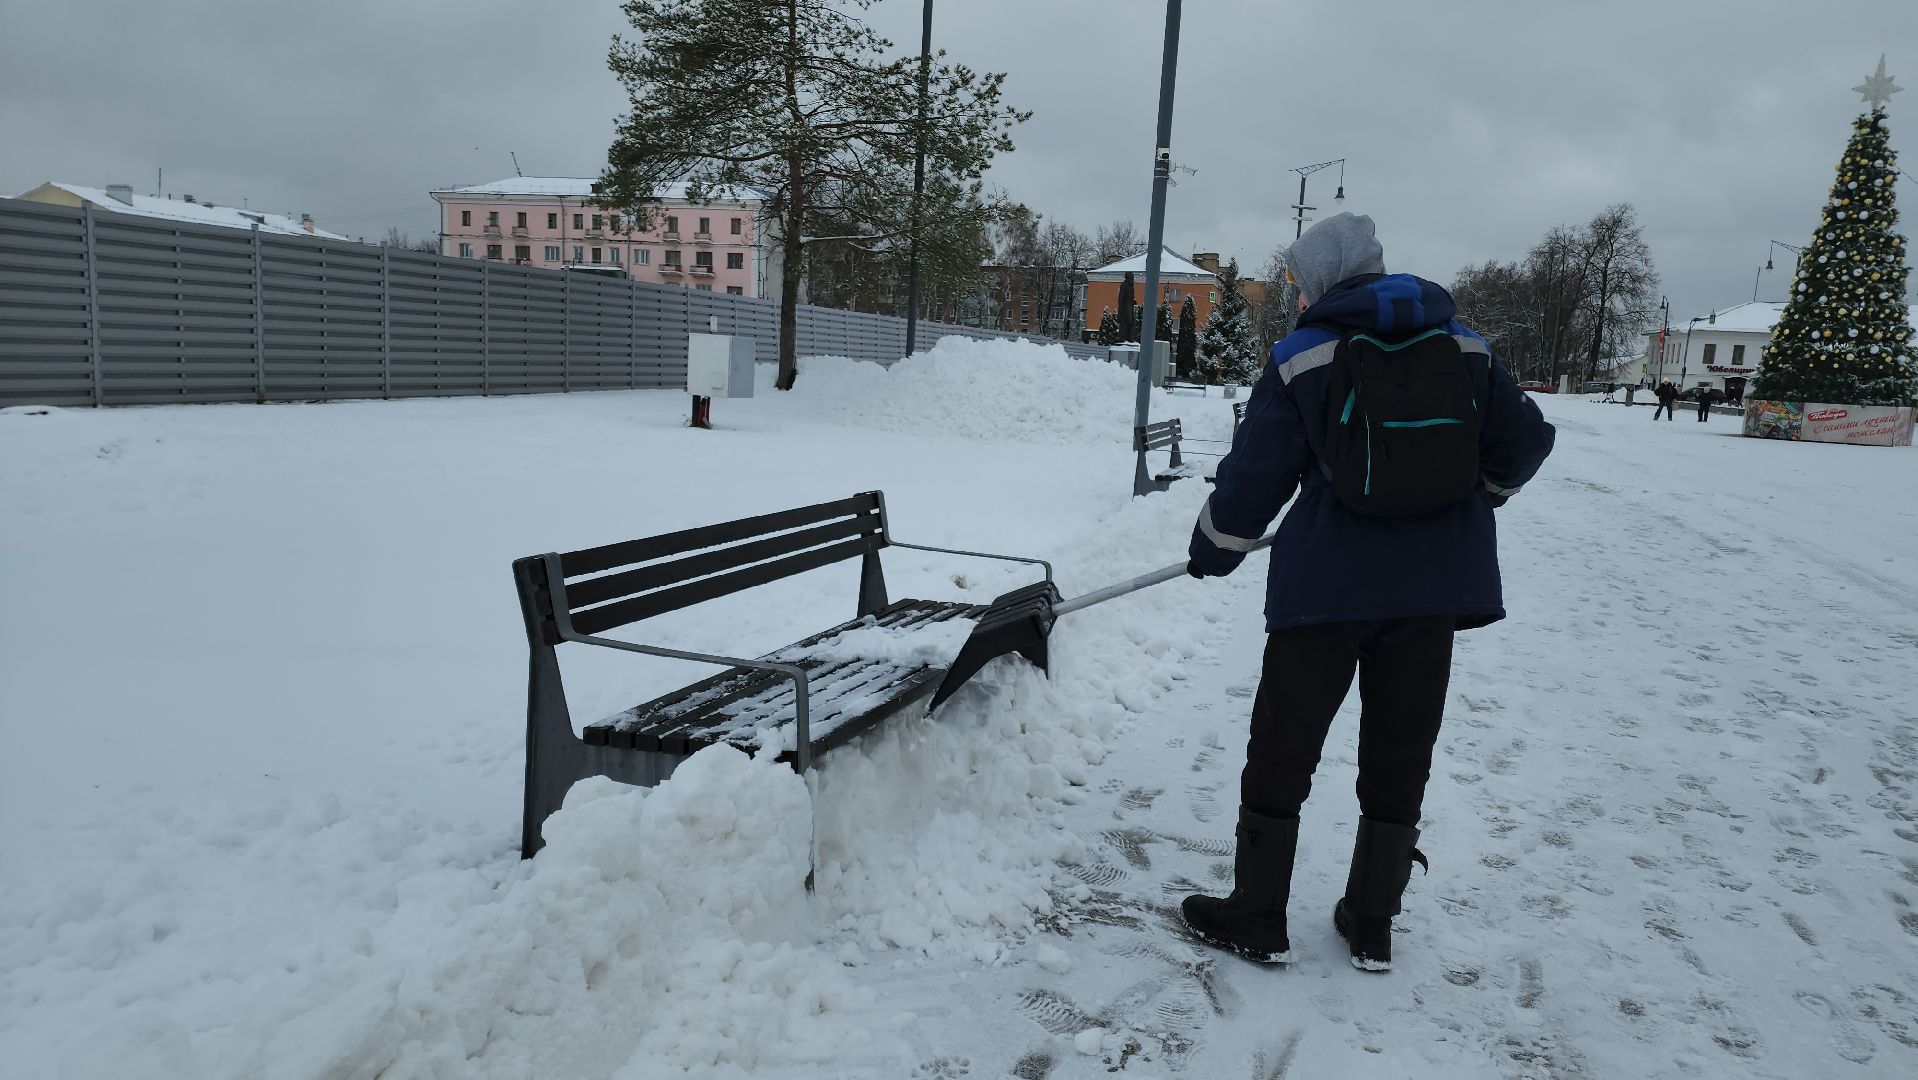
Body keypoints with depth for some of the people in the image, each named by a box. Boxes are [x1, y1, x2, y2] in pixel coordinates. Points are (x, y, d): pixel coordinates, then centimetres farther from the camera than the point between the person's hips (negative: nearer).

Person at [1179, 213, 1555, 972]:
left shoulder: (1302, 359, -6)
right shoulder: (1463, 347, 5)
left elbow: (1255, 475, -6)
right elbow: (1525, 441, 10)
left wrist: (1212, 551, 10)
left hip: (1327, 583, -4)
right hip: (1435, 587, 4)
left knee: (1281, 750, 10)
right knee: (1399, 759, 15)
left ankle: (1257, 918, 19)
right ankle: (1372, 926, 26)